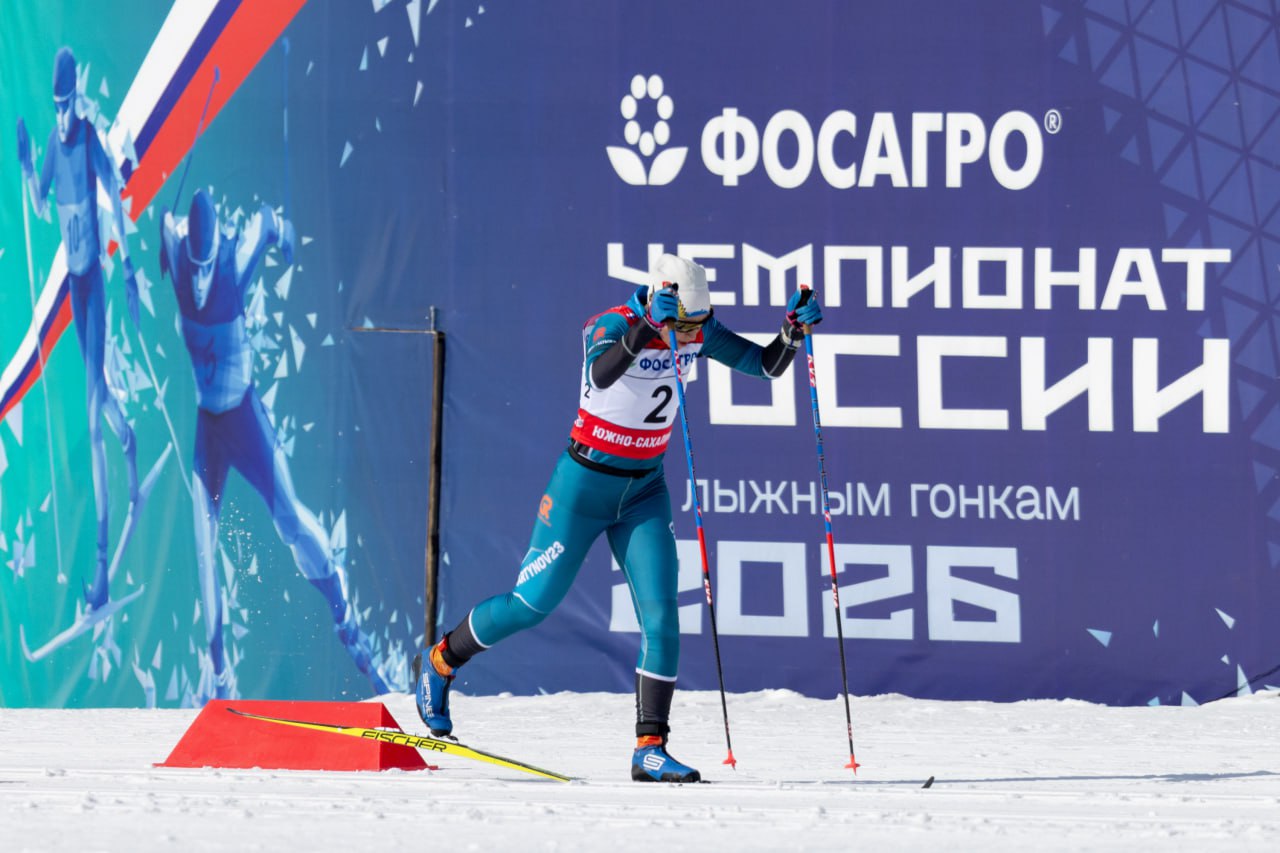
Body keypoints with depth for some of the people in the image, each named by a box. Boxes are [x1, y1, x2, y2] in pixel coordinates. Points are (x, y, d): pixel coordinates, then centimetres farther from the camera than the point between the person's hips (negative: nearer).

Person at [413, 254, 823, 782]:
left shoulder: (697, 333, -6)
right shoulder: (610, 327, -23)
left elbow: (767, 366, -4)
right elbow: (602, 374, -45)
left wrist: (794, 330, -23)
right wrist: (647, 327, -57)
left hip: (644, 492, 5)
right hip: (585, 483, -5)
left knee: (660, 617, -8)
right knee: (533, 604, 4)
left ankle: (650, 749, -4)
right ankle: (438, 663, 29)